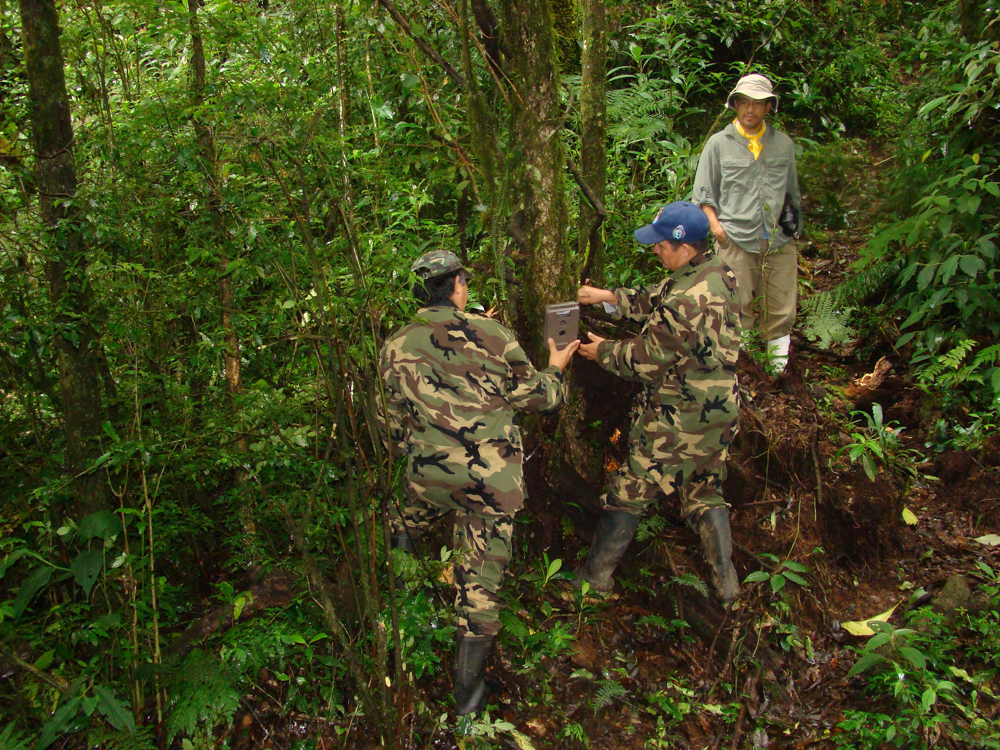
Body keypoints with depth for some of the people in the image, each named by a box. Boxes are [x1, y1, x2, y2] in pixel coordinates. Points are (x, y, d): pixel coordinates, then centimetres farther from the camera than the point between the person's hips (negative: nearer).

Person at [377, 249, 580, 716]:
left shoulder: (396, 347, 3)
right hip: (492, 478, -1)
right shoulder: (489, 334, -4)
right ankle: (467, 689, 13)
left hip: (430, 472, 2)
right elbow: (535, 396, 5)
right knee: (481, 577, 7)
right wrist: (555, 368, 25)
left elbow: (394, 422, 14)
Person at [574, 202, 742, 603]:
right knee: (705, 494, 22)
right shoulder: (717, 272, 0)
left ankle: (595, 577, 21)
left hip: (678, 420, -8)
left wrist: (602, 351, -1)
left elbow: (646, 358, -18)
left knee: (629, 494, 7)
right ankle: (726, 583, 27)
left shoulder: (687, 303, -29)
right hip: (720, 411, 9)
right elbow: (656, 300, 15)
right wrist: (608, 296, 14)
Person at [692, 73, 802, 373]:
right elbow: (704, 192, 9)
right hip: (736, 239, -2)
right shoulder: (719, 143, 9)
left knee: (781, 308, 3)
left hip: (780, 241, 3)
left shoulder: (783, 144, 17)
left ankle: (780, 365, 14)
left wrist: (795, 224, 18)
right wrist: (715, 224, -5)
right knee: (738, 306, -5)